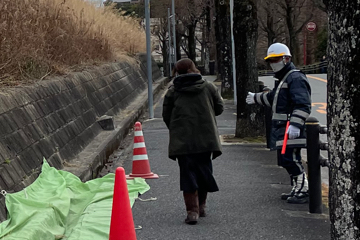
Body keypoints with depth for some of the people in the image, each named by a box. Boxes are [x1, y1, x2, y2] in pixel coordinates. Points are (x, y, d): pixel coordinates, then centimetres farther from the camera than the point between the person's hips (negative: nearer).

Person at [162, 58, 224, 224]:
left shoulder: (172, 91, -1)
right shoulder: (208, 87, 3)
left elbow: (166, 115, 2)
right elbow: (219, 108, 9)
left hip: (182, 141, -2)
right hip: (206, 139, 2)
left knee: (188, 174, 0)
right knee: (204, 171, 15)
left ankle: (192, 211, -8)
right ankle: (201, 206, 26)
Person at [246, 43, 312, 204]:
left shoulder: (295, 78, -12)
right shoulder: (282, 79, 22)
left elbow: (303, 105, -23)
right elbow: (273, 98, 41)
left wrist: (295, 124, -31)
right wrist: (256, 98, 51)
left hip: (290, 129, -11)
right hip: (281, 127, 11)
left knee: (291, 159, -14)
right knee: (285, 159, 12)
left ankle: (304, 190, -9)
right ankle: (297, 189, 21)